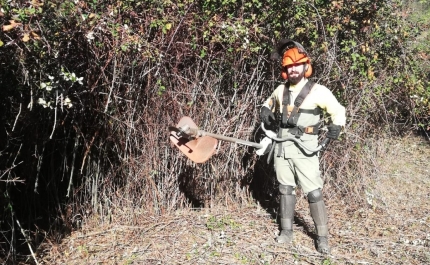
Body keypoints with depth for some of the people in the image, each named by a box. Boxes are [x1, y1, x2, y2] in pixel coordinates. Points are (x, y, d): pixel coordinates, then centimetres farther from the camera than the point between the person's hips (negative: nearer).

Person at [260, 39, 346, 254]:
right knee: (285, 189, 12)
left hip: (304, 148, -5)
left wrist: (336, 126, -16)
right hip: (281, 147, 5)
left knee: (314, 193, -5)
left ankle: (322, 237, 6)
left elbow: (338, 110, 2)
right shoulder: (280, 90, 8)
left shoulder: (317, 91, -7)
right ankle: (286, 231, 23)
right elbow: (269, 103, 29)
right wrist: (265, 111, 7)